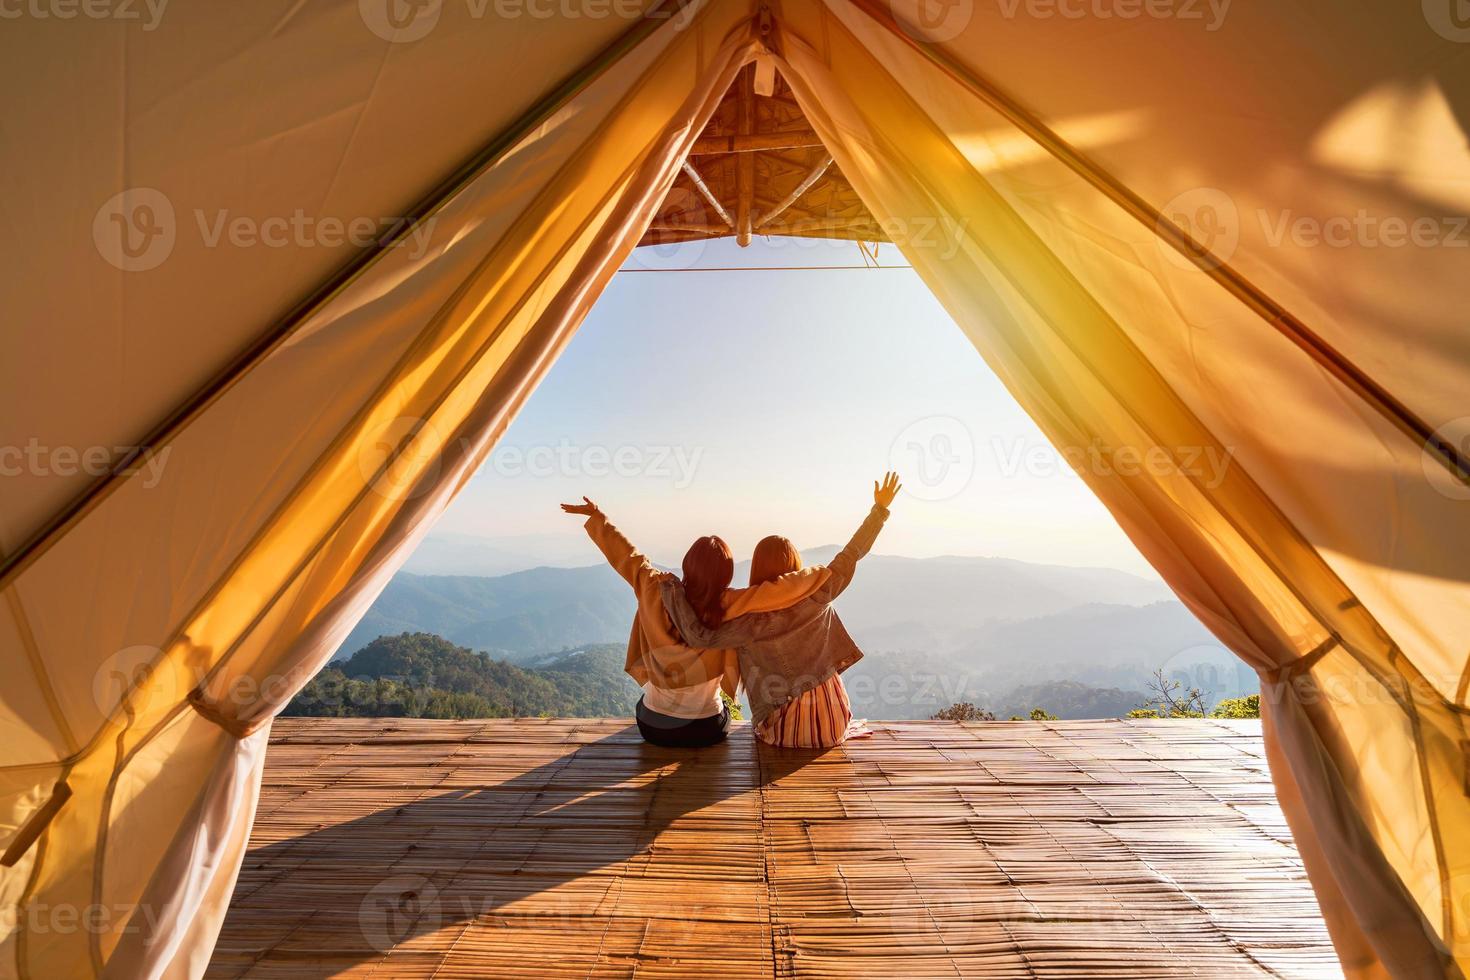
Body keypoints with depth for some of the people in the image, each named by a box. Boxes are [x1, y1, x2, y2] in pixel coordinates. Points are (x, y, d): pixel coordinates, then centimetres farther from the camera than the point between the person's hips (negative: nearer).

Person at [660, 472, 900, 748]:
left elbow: (698, 636, -22)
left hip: (786, 730, -2)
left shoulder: (752, 620, -18)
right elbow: (852, 553, -8)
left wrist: (672, 587, -13)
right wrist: (880, 508, -1)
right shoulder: (817, 597, -13)